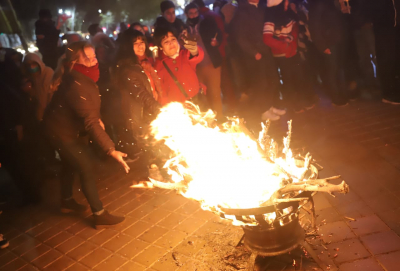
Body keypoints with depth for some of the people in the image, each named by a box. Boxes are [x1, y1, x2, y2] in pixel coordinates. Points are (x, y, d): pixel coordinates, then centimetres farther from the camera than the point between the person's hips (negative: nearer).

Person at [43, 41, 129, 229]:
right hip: (62, 132, -10)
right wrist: (111, 150, -41)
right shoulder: (76, 85, -36)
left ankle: (67, 202, 44)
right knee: (86, 169, -7)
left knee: (70, 165, 24)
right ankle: (100, 216, 2)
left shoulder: (81, 76, -7)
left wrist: (96, 117, -1)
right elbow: (90, 122, -40)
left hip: (69, 127, 10)